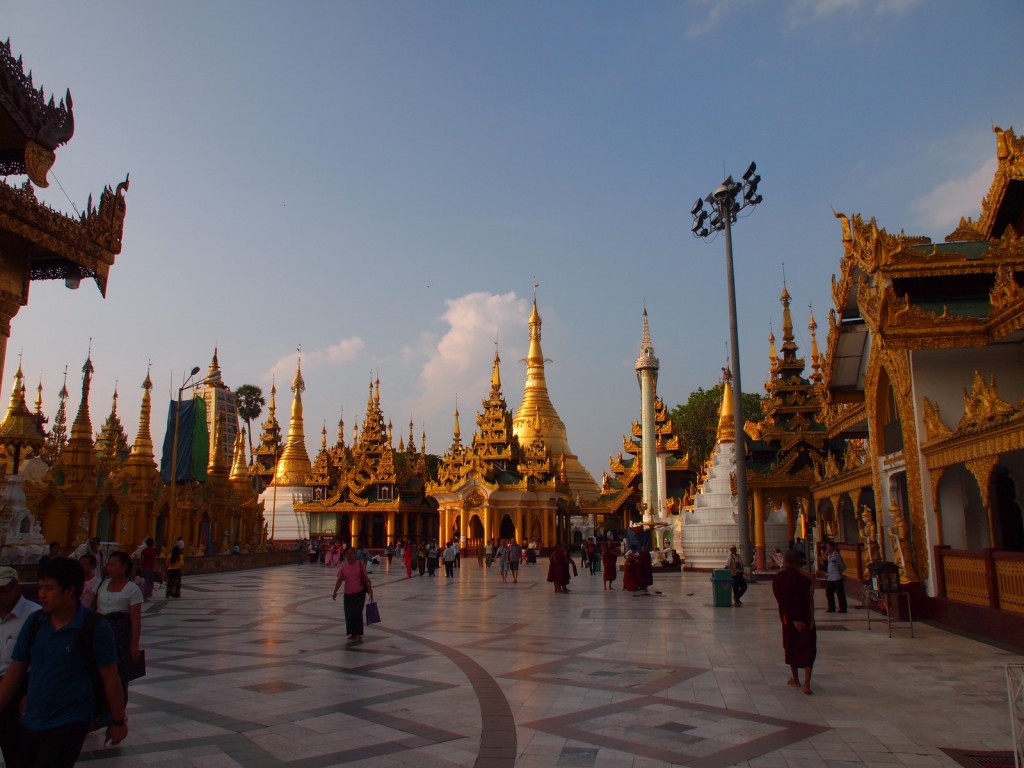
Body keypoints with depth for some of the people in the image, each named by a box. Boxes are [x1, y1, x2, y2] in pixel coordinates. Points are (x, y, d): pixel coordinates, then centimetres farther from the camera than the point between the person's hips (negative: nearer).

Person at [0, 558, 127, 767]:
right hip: (30, 722, 6)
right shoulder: (34, 622, -3)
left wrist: (118, 721, -4)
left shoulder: (95, 628, -17)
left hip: (69, 723, -5)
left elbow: (109, 677, -11)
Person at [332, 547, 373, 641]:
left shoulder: (360, 564, -6)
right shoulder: (343, 566, -1)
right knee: (348, 614, 5)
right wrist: (335, 592, -9)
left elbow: (365, 577, -2)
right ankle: (352, 633, 20)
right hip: (348, 593, 3)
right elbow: (340, 580, -1)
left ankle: (358, 633, 5)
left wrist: (369, 588, -6)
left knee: (357, 612, -8)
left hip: (360, 592, -3)